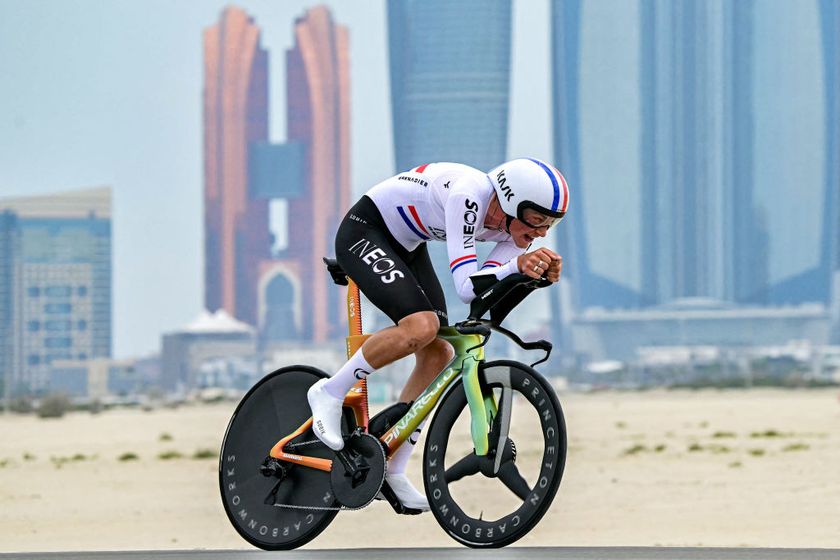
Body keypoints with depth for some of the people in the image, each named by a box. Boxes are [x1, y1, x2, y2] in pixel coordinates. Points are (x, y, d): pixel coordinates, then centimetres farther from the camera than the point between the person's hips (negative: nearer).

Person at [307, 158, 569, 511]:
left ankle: (393, 471, 9)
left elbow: (488, 288, -18)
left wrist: (540, 274, -32)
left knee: (439, 354, -1)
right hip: (364, 233, -9)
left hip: (406, 246, 9)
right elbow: (466, 286, -39)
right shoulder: (470, 194, -34)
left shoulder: (514, 225, -10)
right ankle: (330, 393, -9)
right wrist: (516, 266, -52)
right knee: (421, 326, -30)